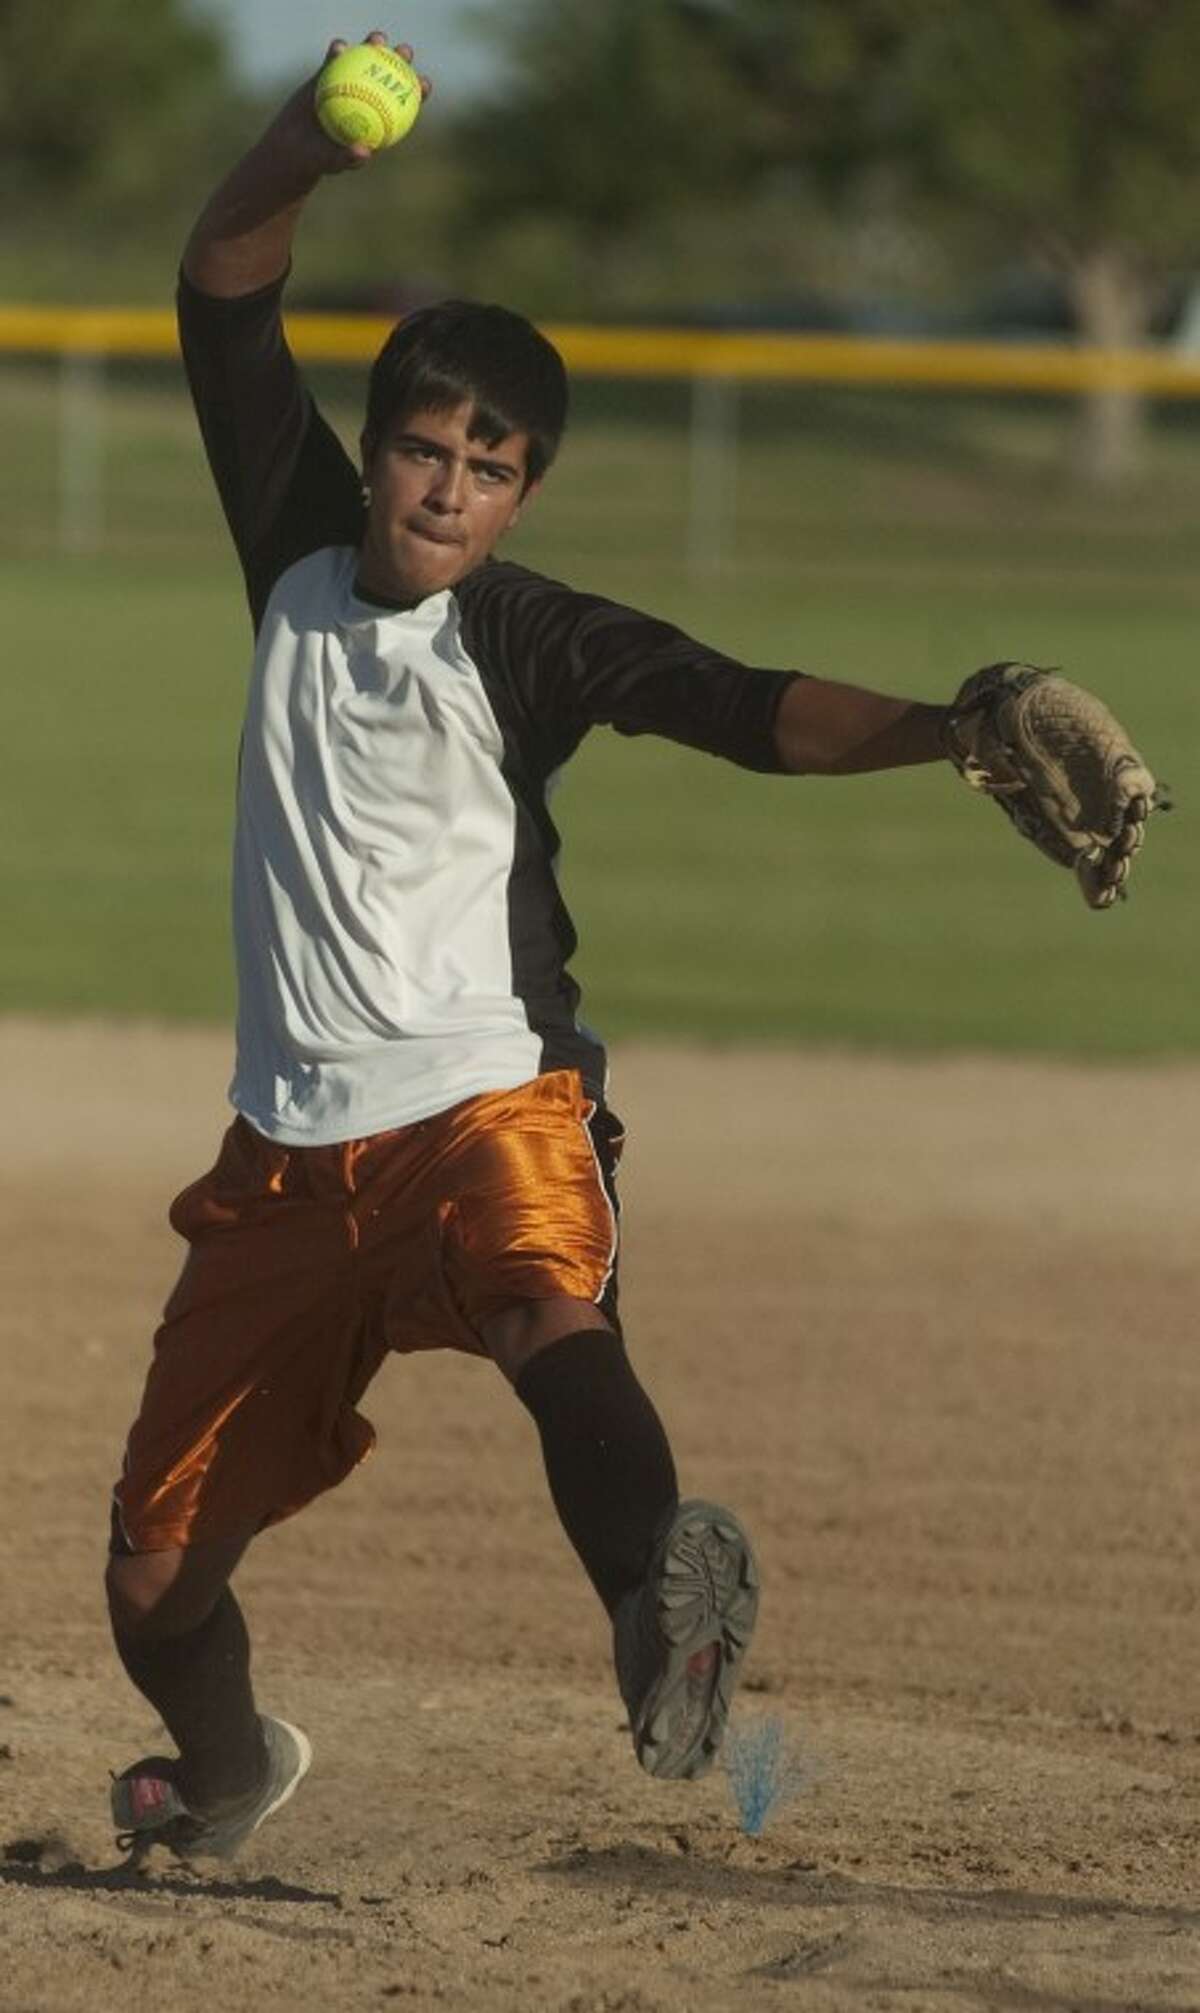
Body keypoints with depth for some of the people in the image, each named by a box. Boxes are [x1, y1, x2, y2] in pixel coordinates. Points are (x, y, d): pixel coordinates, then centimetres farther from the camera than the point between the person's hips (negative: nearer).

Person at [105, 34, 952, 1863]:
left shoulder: (532, 638, -5)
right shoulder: (306, 560, 8)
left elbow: (748, 710, -19)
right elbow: (223, 291, 7)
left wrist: (944, 731, -37)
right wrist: (311, 150, -11)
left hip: (488, 1109, -5)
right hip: (293, 1145, 5)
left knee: (548, 1312, -40)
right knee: (156, 1576, 8)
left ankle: (659, 1586, -66)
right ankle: (226, 1779, 38)